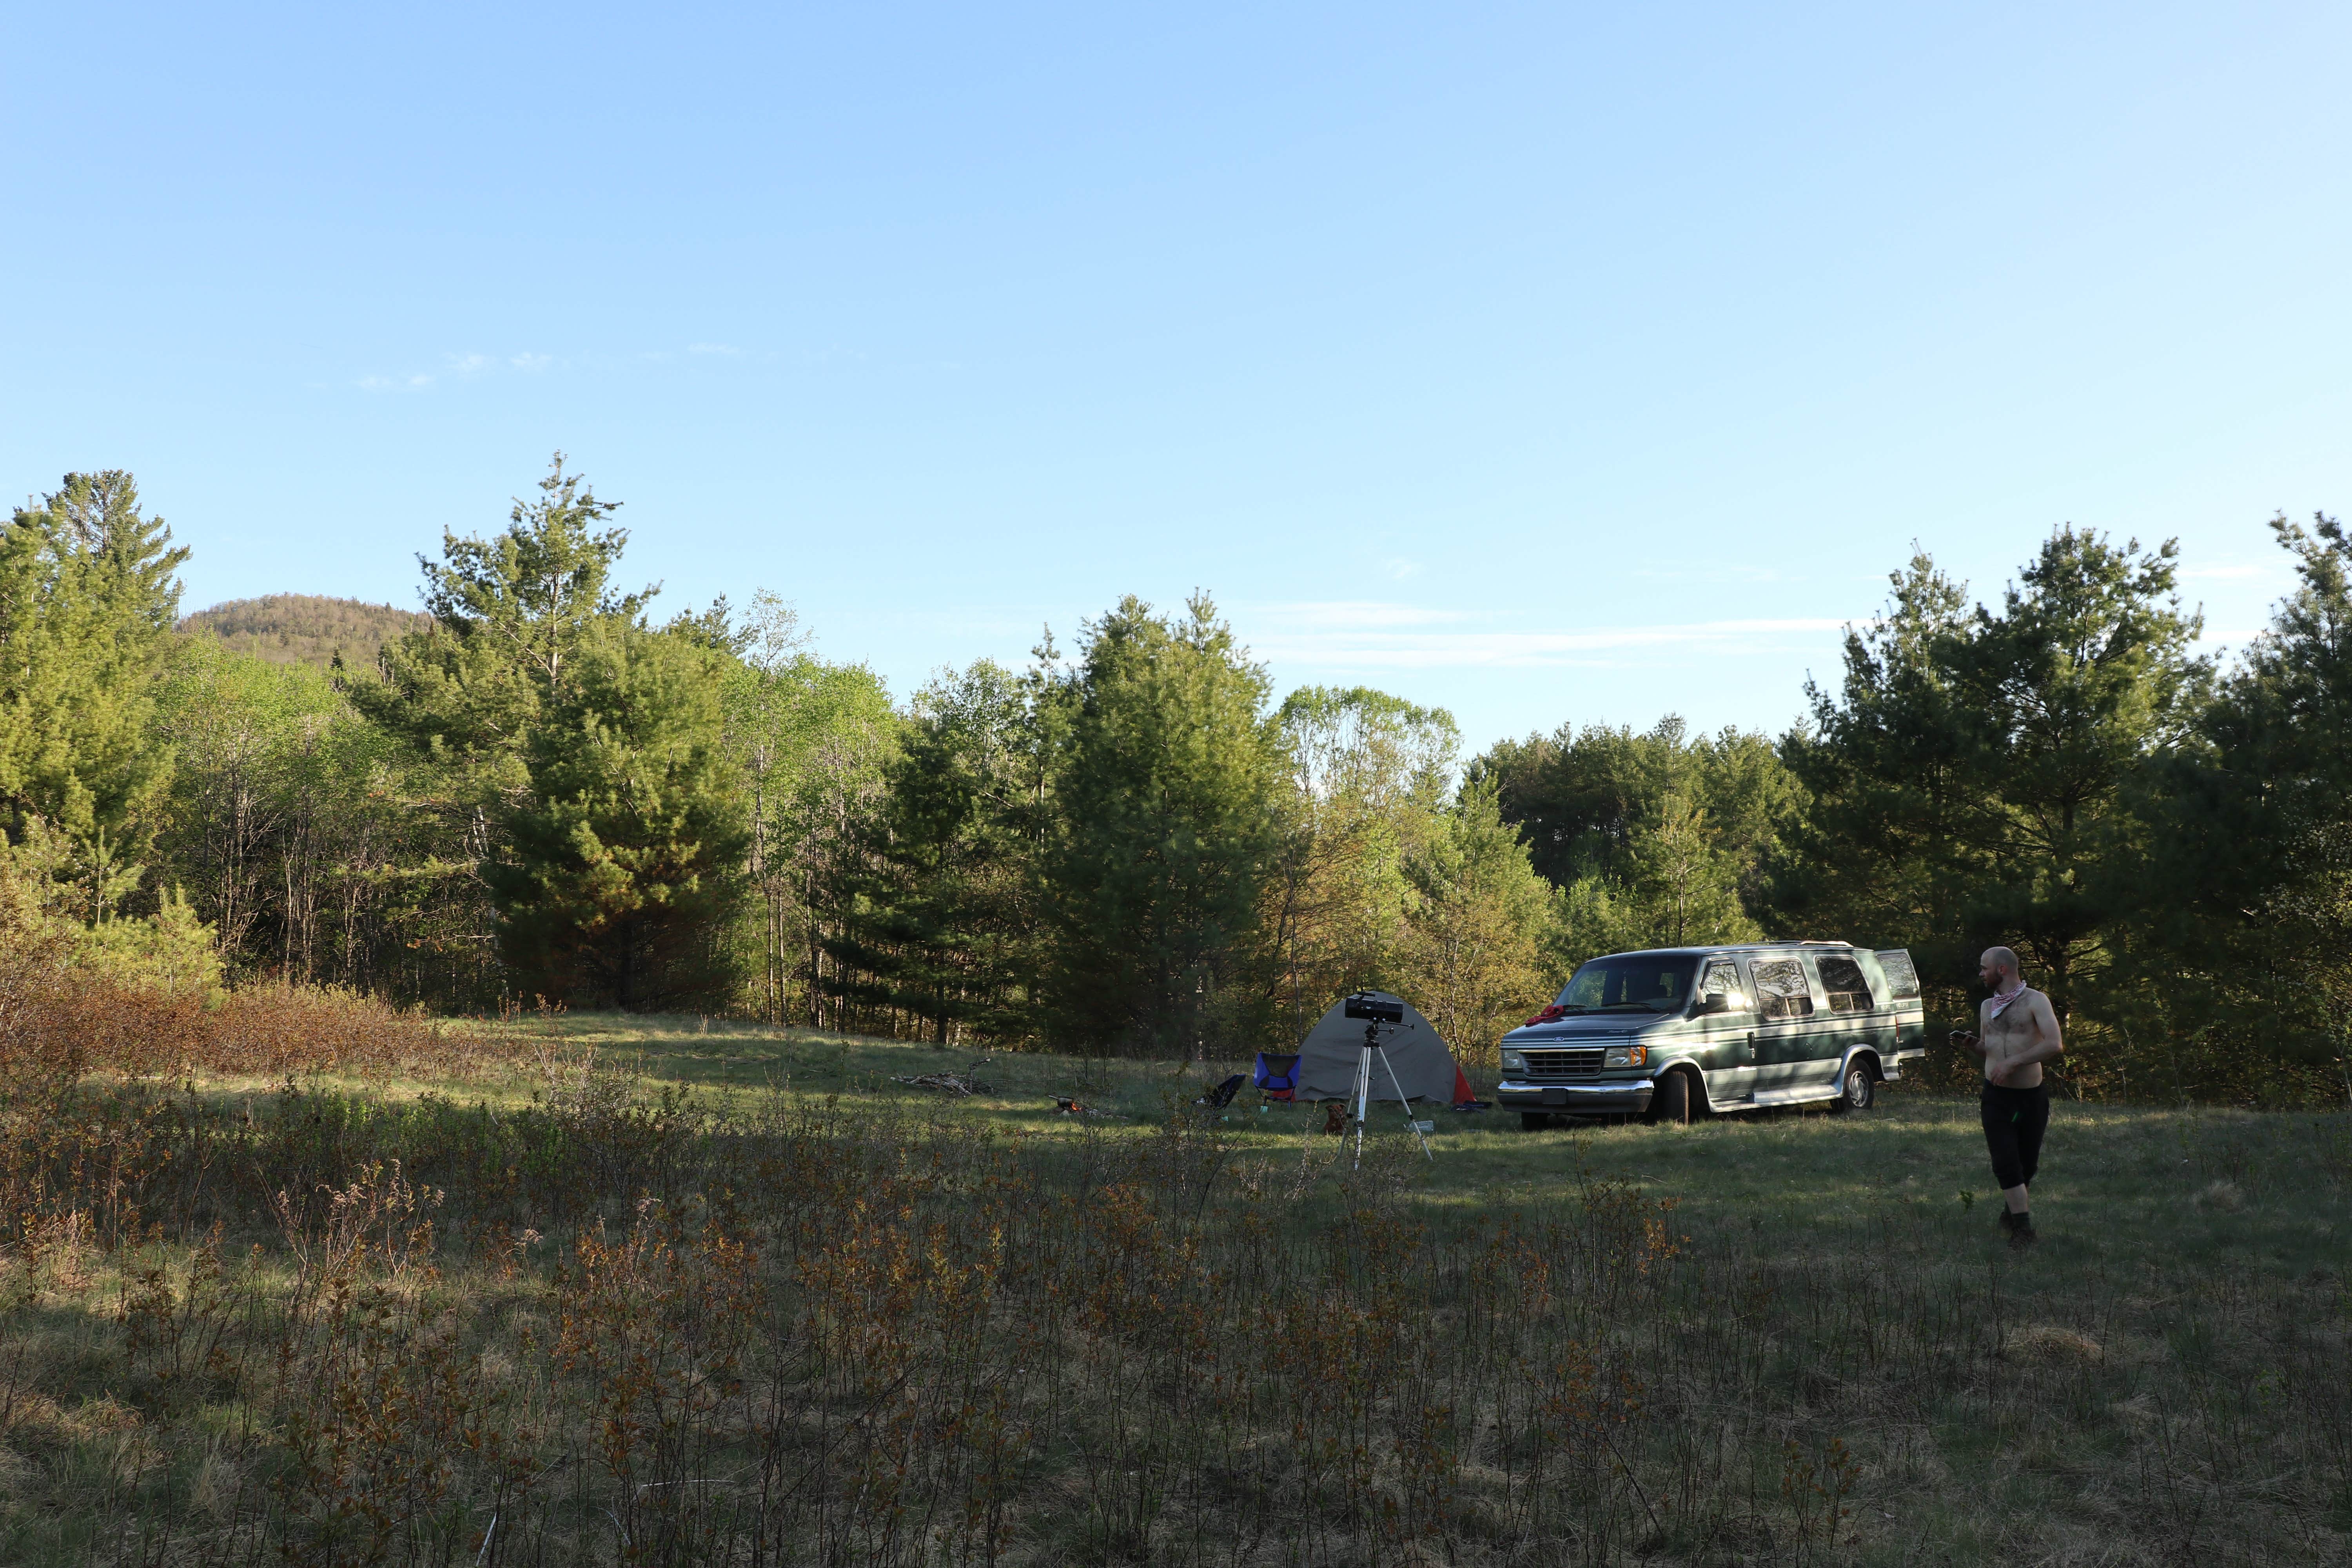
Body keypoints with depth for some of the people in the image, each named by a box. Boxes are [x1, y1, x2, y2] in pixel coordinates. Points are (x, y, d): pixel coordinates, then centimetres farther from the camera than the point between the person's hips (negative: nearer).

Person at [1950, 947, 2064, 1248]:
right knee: (2006, 1162, -8)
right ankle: (2023, 1227, -5)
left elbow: (2055, 1044, -18)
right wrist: (1971, 1043, 0)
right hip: (1996, 1096, 3)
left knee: (2028, 1163, 9)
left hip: (2032, 1095, -3)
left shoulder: (2035, 1001, -6)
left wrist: (2014, 1062, -23)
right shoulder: (1987, 1007, 12)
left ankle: (2013, 1210, 31)